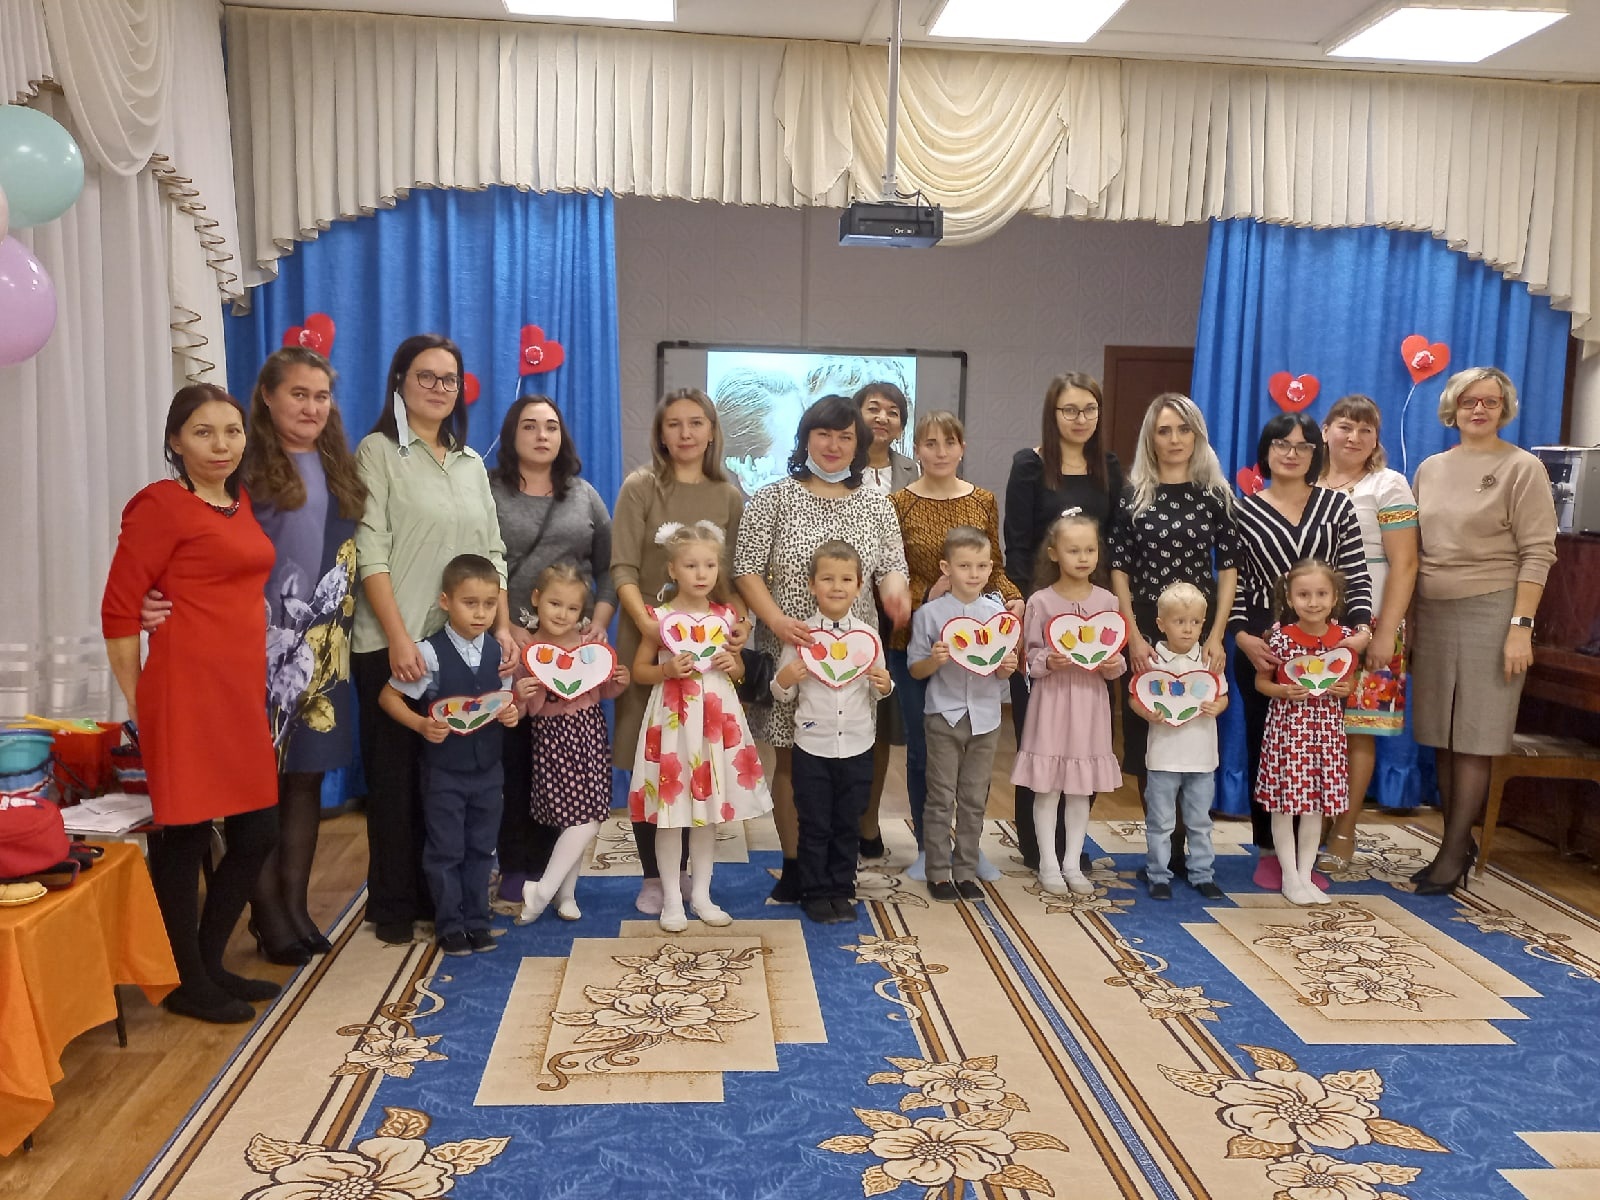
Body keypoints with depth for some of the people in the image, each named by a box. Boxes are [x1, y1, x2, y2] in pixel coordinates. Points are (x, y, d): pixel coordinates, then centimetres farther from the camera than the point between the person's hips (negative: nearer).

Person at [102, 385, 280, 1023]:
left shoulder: (242, 502, 14)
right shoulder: (160, 504, -8)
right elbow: (118, 611, -9)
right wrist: (139, 706, -5)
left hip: (244, 692, 8)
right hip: (187, 692, -8)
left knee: (257, 833, 13)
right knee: (184, 838, 4)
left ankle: (210, 963, 30)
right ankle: (186, 983, 19)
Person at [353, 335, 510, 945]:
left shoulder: (471, 463, 15)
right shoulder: (379, 452, -2)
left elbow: (492, 552, 14)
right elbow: (371, 555, -10)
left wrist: (502, 626, 1)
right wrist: (399, 638, -17)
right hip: (394, 645, -5)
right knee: (396, 775, 3)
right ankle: (393, 905, 14)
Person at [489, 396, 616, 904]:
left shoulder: (584, 495, 14)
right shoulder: (487, 491, 3)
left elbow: (608, 569, 12)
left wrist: (600, 622, -3)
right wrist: (505, 627, -15)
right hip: (505, 643, -2)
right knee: (512, 752, 0)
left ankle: (556, 863, 12)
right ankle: (516, 866, 9)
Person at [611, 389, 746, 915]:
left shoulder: (729, 497, 8)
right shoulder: (641, 487, -2)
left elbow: (737, 574, 8)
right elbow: (623, 568, -7)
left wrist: (741, 622, -10)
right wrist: (646, 621, -22)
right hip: (650, 640, -2)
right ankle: (652, 876, 14)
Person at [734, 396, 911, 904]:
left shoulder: (876, 505, 10)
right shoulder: (773, 499, 0)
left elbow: (893, 567, 7)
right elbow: (747, 570, -4)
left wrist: (895, 589, -17)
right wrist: (776, 619, -19)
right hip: (788, 650, -2)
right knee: (791, 759, 5)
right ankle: (794, 866, 18)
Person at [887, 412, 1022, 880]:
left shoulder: (983, 501, 6)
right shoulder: (899, 504, -4)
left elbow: (994, 568, 10)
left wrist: (1013, 598, -9)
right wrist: (926, 596, -20)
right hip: (914, 643, -2)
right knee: (921, 749, 7)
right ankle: (926, 848, 23)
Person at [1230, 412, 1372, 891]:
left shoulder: (1338, 505, 6)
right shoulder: (1243, 511, 2)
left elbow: (1356, 577, 3)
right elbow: (1233, 584, 0)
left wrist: (1362, 629, -10)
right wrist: (1241, 636, -12)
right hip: (1262, 645, -1)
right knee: (1264, 744, 6)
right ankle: (1269, 851, 17)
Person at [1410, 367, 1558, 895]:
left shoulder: (1522, 467, -1)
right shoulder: (1431, 468, 13)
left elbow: (1537, 553, -6)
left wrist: (1520, 626, -13)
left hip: (1488, 614, -5)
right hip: (1432, 614, 5)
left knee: (1473, 738, -2)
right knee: (1442, 737, 7)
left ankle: (1453, 853, 5)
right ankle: (1459, 842, 18)